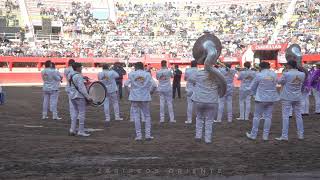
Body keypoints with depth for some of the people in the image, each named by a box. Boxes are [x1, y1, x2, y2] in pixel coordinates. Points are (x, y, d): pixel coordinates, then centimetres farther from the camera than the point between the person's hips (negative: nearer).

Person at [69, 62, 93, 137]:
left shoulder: (71, 75, 12)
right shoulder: (79, 76, -15)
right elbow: (81, 88, -20)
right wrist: (88, 97, -18)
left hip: (72, 96, 9)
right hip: (79, 96, -9)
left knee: (76, 112, 18)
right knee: (82, 112, -2)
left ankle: (72, 129, 14)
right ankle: (81, 131, 0)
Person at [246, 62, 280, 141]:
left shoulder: (259, 75, -9)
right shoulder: (274, 74, 1)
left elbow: (252, 87, 0)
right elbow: (275, 84, 9)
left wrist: (255, 94, 17)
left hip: (261, 98, -3)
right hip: (271, 98, 4)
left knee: (257, 116, 6)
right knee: (268, 117, 8)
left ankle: (253, 134, 10)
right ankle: (265, 135, 10)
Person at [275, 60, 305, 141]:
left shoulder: (286, 74, -16)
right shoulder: (302, 74, -2)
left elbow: (280, 81, -2)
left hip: (287, 97, -4)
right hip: (297, 97, 5)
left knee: (285, 116, -1)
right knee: (298, 115, 13)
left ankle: (284, 135, -1)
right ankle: (300, 134, 19)